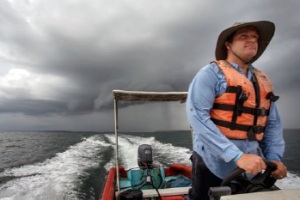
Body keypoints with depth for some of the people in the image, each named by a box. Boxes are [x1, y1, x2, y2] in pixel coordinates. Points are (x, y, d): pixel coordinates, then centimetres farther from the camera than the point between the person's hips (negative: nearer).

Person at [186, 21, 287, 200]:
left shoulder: (263, 81, 9)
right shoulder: (212, 73, -10)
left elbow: (273, 123, 12)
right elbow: (197, 116, -22)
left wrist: (274, 157, -3)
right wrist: (237, 156, -24)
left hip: (252, 167, 6)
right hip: (213, 165, -5)